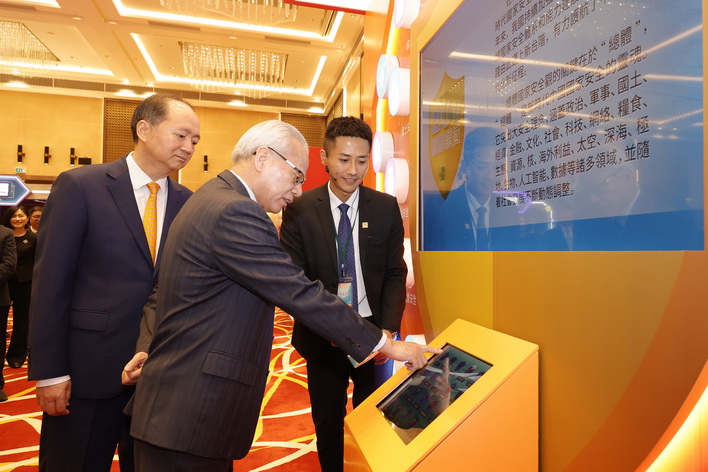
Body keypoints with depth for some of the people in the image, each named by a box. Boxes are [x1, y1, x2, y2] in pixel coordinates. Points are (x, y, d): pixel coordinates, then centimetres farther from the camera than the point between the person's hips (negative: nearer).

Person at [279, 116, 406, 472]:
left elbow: (395, 273, -1)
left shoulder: (386, 207, -4)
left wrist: (389, 328, -13)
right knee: (327, 425, 18)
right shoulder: (300, 210, -8)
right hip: (323, 337, 0)